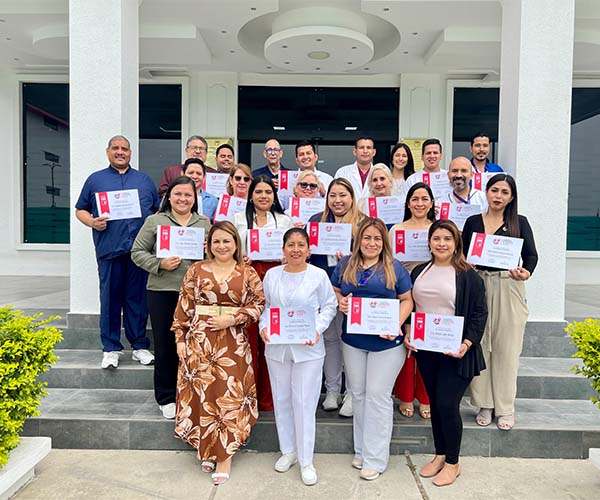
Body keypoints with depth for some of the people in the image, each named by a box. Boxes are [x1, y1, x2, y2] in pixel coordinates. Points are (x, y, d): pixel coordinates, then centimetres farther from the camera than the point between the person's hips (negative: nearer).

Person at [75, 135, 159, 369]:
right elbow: (80, 210, 14)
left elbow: (159, 210, 18)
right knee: (110, 299, 2)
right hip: (109, 250, -1)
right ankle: (110, 348, 14)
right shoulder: (95, 180, 14)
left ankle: (140, 346, 15)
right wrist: (92, 222, -6)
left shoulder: (145, 180, 17)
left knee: (138, 298, 5)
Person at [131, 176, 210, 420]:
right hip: (162, 292, -1)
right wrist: (160, 264, -10)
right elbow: (137, 252, 5)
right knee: (165, 345, 7)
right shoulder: (154, 221, 6)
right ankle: (166, 398, 23)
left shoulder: (205, 223, 12)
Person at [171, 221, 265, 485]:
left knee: (230, 396, 2)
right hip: (199, 341, 1)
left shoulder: (247, 273, 2)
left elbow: (259, 303, -2)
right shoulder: (196, 270, 3)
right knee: (202, 394, 8)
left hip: (233, 344, -1)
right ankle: (208, 449, 28)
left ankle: (225, 455, 16)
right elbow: (183, 307, 4)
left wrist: (232, 319, -13)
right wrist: (180, 338, 0)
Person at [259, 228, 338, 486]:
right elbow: (265, 306, 11)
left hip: (307, 349, -3)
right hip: (276, 348, 4)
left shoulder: (319, 275, -6)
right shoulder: (271, 275, 3)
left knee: (304, 403, 1)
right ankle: (288, 450, 35)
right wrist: (263, 327, -5)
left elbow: (329, 306, -1)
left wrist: (317, 329, -15)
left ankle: (306, 460, 18)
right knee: (282, 401, 15)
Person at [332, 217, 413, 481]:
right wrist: (340, 301, -9)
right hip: (353, 340, 3)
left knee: (377, 396, 2)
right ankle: (361, 449, 31)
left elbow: (407, 300, 0)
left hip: (386, 342, -3)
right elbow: (334, 291, 13)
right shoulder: (345, 264, 6)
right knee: (358, 394, 13)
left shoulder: (394, 267, -1)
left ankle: (374, 459, 15)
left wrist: (397, 325, -15)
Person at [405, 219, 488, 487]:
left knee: (447, 404, -3)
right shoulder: (419, 271, 7)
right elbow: (408, 306, 13)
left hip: (455, 351, -4)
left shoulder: (468, 275, -6)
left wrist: (467, 344, -16)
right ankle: (439, 455, 32)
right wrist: (407, 334, 1)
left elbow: (480, 313, -6)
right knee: (435, 403, 14)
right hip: (425, 349, 5)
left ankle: (452, 463, 19)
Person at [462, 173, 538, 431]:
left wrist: (527, 272, -22)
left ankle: (505, 407, 17)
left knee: (506, 347, 3)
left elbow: (531, 255, -2)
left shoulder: (520, 223, 5)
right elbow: (462, 256, 8)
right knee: (480, 346, 4)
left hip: (509, 289, -1)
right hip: (477, 287, 1)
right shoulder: (472, 222, 9)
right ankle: (485, 404, 18)